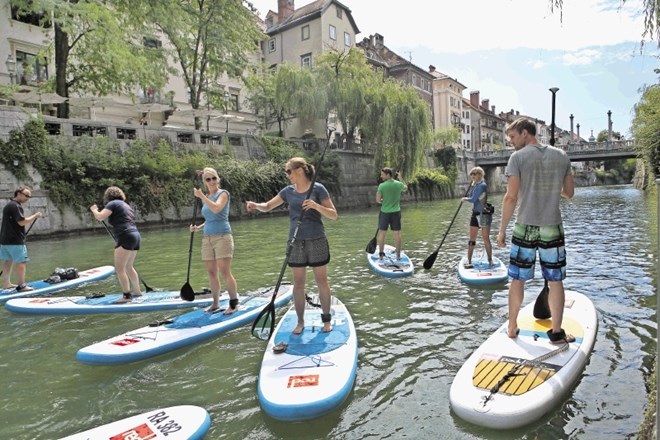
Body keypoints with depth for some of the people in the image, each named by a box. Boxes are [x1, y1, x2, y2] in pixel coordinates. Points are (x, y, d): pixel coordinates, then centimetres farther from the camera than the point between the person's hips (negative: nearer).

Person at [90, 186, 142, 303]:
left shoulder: (113, 203, -1)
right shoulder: (126, 205, 25)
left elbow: (100, 217, -11)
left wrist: (94, 210, 10)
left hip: (126, 238, -9)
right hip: (135, 236, 9)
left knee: (119, 269, -6)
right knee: (128, 267, 22)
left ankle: (127, 296, -8)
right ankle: (137, 291, 32)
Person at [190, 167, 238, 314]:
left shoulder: (223, 193, -2)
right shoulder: (205, 198, 16)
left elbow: (216, 209, -22)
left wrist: (201, 196, -16)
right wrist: (198, 227, 9)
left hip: (222, 236, -6)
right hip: (207, 238, 7)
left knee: (225, 272, -10)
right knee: (211, 273, 8)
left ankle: (234, 303, -1)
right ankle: (216, 303, 19)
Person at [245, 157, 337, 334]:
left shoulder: (318, 189, -6)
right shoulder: (288, 191, 6)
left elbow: (333, 215, -6)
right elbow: (267, 207, 10)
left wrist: (316, 206, -23)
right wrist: (255, 205, -12)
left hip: (317, 241, -3)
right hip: (296, 242, 4)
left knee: (322, 281, 6)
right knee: (298, 283, 8)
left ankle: (326, 319, 22)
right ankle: (300, 321, 21)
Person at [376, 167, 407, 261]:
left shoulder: (382, 186, -13)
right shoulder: (399, 184, -3)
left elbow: (377, 200, -11)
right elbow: (405, 188, 20)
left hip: (384, 212, -2)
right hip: (396, 212, 2)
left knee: (382, 233, 11)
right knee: (397, 234, 7)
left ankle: (381, 255, 17)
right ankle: (398, 255, 13)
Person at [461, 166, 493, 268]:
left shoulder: (482, 185, -15)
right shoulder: (476, 185, 12)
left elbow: (473, 199, -17)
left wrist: (464, 199, 2)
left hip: (484, 214, -8)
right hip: (475, 214, 8)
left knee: (486, 239, -1)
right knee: (472, 239, 6)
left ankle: (490, 260, 11)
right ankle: (469, 261, 10)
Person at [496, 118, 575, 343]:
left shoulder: (518, 157, -7)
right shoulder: (562, 156, 5)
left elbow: (511, 197, -11)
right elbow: (569, 193, 11)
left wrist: (502, 230, -5)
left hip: (524, 228, -2)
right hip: (552, 228, 2)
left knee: (517, 279, 9)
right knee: (555, 281, 9)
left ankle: (512, 328, 20)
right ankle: (556, 332, 15)